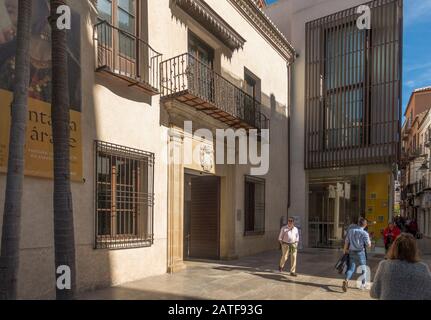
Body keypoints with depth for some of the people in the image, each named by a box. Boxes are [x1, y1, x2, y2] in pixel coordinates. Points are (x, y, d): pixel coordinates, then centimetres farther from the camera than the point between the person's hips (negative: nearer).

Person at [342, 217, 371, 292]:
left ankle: (346, 281, -18)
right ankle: (363, 284, 29)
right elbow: (369, 245, -11)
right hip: (360, 252, -3)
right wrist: (369, 240, 10)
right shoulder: (364, 233, -14)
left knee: (351, 268, 6)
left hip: (351, 252, 3)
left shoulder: (351, 230, -1)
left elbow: (346, 241, 5)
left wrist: (345, 250, 20)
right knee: (363, 268, 17)